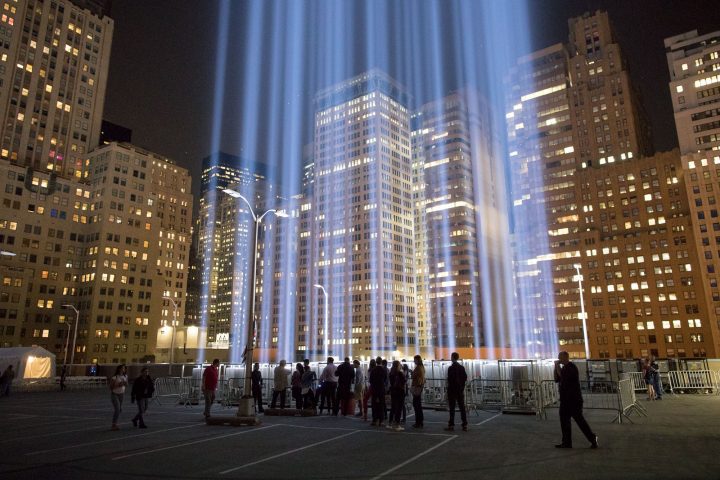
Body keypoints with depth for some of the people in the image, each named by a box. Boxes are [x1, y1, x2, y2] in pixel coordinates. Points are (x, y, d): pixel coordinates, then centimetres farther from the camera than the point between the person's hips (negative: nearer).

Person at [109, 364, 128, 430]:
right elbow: (111, 387, -14)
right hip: (114, 394, -6)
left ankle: (115, 423, 26)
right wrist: (118, 385, -25)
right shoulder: (114, 377, -17)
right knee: (117, 409, -13)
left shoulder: (125, 376, 0)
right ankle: (114, 425, -3)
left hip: (121, 394, 6)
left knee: (120, 409, 10)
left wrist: (125, 383, -10)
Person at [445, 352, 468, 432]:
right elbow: (465, 378, 6)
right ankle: (465, 426, 7)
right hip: (460, 390, 5)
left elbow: (449, 380, -14)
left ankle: (451, 425, 3)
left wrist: (448, 391, -8)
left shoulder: (450, 368, -12)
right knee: (462, 408, 7)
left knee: (452, 408, 1)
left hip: (452, 390, -5)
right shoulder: (462, 367, 5)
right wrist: (462, 386, 15)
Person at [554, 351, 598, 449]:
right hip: (565, 399, 9)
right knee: (564, 420, 8)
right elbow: (557, 379, 13)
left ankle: (592, 438, 7)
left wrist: (558, 366, -14)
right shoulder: (564, 367, 16)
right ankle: (566, 442, 13)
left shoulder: (571, 367, -12)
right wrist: (556, 366, 5)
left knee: (579, 419, -4)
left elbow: (562, 376, -24)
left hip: (573, 399, -9)